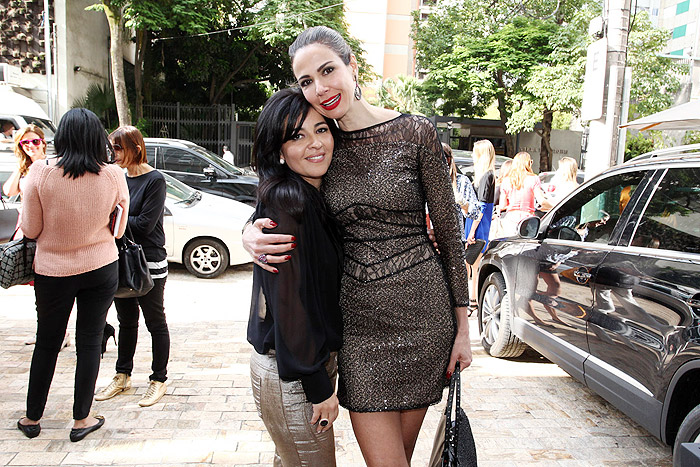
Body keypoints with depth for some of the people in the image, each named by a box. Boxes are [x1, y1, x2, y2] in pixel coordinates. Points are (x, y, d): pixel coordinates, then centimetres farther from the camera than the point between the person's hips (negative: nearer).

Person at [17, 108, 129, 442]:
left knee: (46, 343, 16)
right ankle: (81, 420, 21)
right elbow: (118, 229, 0)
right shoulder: (114, 176, -10)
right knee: (90, 341, 11)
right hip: (101, 269, 0)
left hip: (52, 270, 0)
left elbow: (31, 230, -6)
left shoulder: (41, 173, -12)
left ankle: (32, 418, 32)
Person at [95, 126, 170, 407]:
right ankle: (122, 376, 33)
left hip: (149, 263, -7)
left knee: (155, 322, 6)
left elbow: (144, 225, -19)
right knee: (126, 321, 18)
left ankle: (158, 380, 20)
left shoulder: (154, 180, -12)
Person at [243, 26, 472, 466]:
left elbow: (448, 228, -2)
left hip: (421, 313, -2)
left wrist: (462, 323, -1)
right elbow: (276, 212, 16)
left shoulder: (414, 132, -5)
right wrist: (252, 234, -9)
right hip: (356, 318, 2)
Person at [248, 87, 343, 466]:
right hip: (290, 375, -9)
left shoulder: (314, 197, 8)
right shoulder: (287, 200, -20)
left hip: (314, 360, 9)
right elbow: (290, 301, -22)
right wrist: (319, 387, -17)